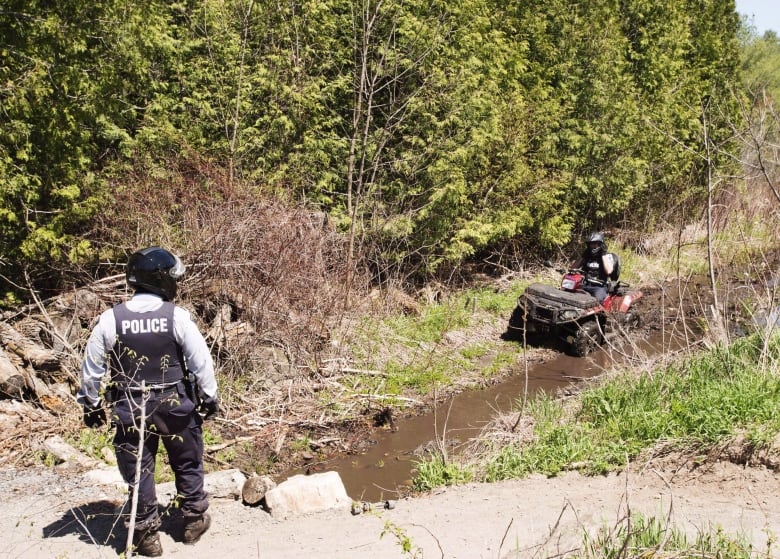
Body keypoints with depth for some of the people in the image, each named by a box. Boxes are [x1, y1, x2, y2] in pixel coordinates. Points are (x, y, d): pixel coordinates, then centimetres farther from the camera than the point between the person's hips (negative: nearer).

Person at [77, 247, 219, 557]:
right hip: (175, 404, -1)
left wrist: (91, 404, 13)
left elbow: (92, 366, 0)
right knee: (187, 463, 19)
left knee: (138, 470, 14)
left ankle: (147, 533, 23)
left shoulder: (110, 319, -8)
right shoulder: (177, 316, -13)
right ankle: (194, 520, 31)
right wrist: (209, 396, 4)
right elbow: (201, 360, -10)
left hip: (130, 407, 1)